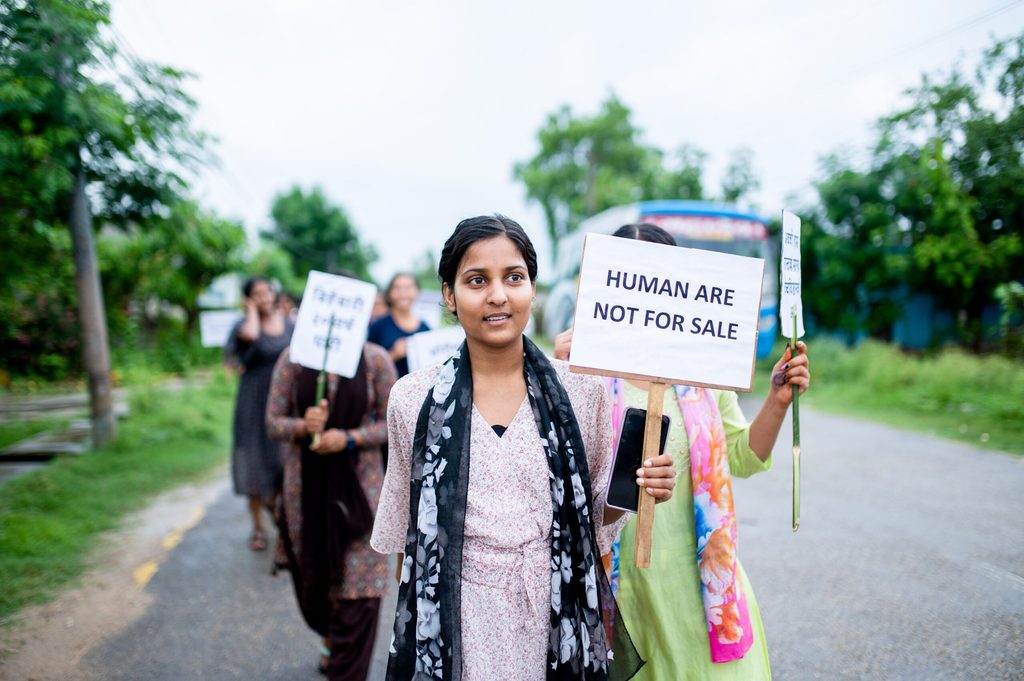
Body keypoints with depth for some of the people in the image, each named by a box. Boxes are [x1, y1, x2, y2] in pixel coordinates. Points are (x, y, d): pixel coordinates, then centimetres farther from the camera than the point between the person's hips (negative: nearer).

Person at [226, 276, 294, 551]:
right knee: (257, 466, 4)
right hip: (255, 404, -2)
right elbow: (250, 335, -31)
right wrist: (252, 310, -13)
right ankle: (258, 527, 16)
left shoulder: (290, 324, 6)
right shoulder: (244, 325, -5)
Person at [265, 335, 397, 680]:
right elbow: (273, 421, 1)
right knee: (312, 573, 18)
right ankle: (330, 636, 49)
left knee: (357, 585, -2)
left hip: (359, 483, -2)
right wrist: (302, 426, -20)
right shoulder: (292, 359, -2)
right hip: (305, 483, 2)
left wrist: (348, 438, -17)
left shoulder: (375, 359, -6)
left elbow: (392, 424, -2)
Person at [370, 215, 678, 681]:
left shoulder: (580, 391, -5)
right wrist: (410, 622, 8)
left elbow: (595, 511, 5)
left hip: (555, 623, 1)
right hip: (457, 630, 0)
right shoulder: (413, 399, -5)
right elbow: (404, 528, 5)